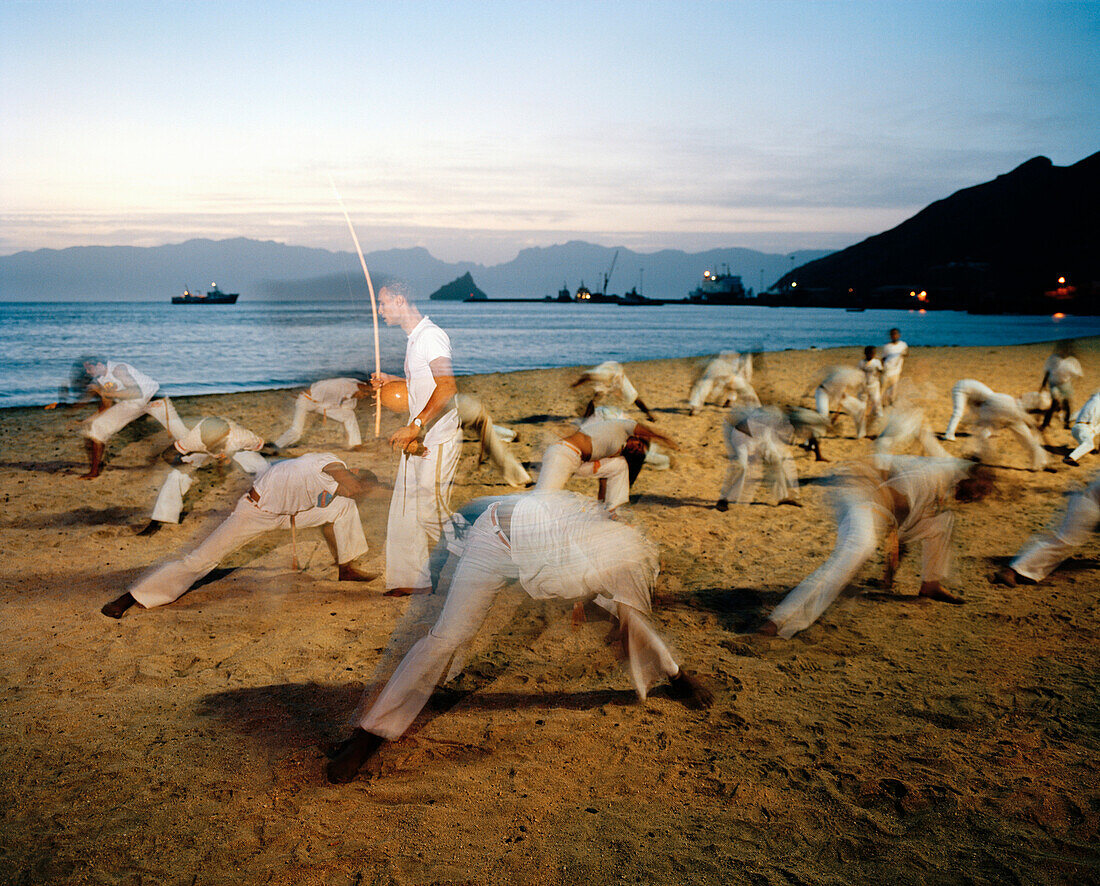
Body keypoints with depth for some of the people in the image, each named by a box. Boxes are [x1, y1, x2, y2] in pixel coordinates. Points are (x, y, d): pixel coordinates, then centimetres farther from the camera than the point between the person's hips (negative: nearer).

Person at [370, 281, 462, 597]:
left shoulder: (431, 336, -15)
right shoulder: (415, 338, 17)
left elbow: (447, 387, -27)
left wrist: (415, 426, -28)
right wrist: (391, 380, 19)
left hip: (438, 440, -10)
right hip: (418, 440, 10)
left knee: (430, 511, -6)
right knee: (404, 510, 11)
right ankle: (412, 580, 20)